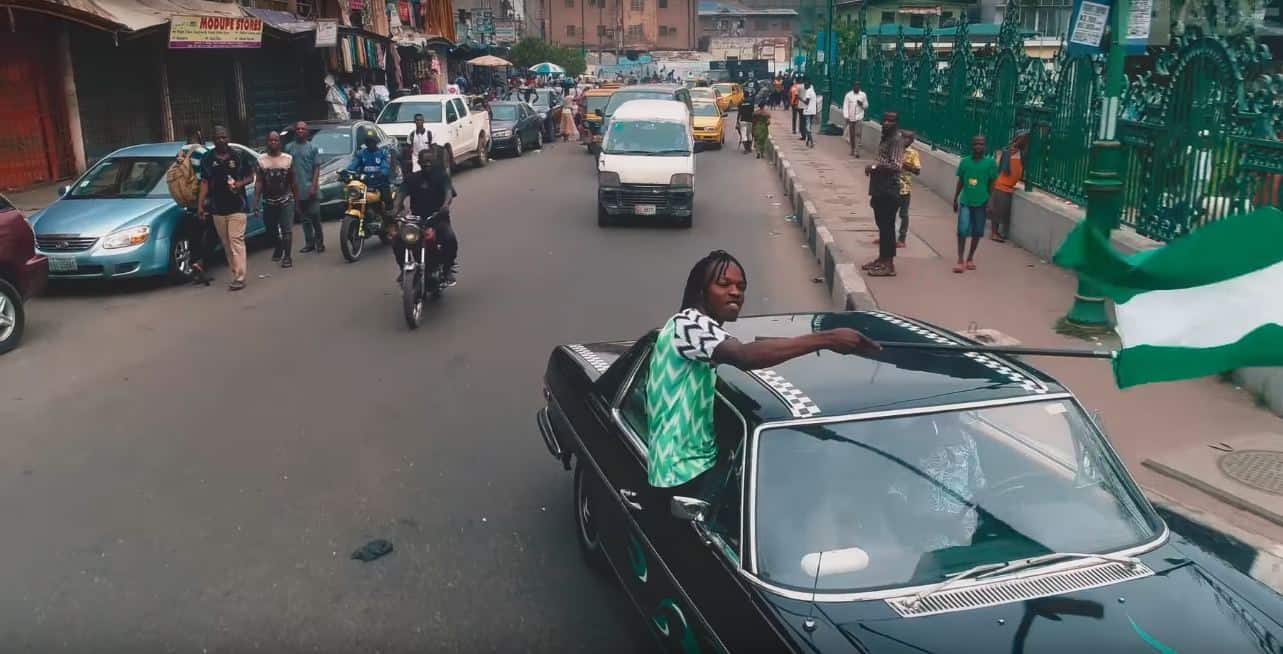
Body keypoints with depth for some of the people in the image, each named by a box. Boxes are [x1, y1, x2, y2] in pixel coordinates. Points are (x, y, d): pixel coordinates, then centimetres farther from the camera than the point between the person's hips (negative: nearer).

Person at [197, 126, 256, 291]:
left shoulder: (240, 155, 1)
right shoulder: (207, 159, 7)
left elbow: (250, 177, 6)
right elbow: (205, 182, 10)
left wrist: (240, 183, -15)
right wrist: (200, 203, 1)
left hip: (237, 206, -3)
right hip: (217, 208, 4)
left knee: (236, 240, -12)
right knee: (226, 243, 7)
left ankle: (239, 277, -14)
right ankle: (235, 273, 16)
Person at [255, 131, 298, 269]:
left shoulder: (288, 159, 2)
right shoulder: (261, 159, 3)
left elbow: (293, 181, 3)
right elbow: (259, 182, 0)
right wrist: (256, 201, -7)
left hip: (286, 200, -2)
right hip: (268, 201, 2)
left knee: (287, 230, -9)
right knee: (271, 229, 14)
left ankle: (287, 257, -5)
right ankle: (279, 246, 40)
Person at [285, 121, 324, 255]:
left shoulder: (313, 147, 2)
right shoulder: (289, 147, 7)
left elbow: (317, 168, 0)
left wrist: (314, 186, -10)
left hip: (311, 187, -2)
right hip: (296, 189, 2)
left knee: (315, 216, -4)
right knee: (304, 218, 7)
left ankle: (319, 242, 6)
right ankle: (309, 243, 12)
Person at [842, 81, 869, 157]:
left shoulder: (863, 95, 0)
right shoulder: (848, 95, -2)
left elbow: (866, 105, 10)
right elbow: (845, 106, -2)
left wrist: (862, 104, -14)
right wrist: (846, 117, -9)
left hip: (859, 117, -1)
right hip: (850, 118, 1)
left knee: (858, 134, -10)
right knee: (852, 135, 9)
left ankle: (857, 151, -11)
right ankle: (852, 150, 24)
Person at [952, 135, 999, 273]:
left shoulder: (990, 162, -3)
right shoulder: (964, 161, 2)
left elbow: (992, 184, 0)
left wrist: (990, 202, -4)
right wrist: (955, 199, 10)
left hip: (981, 203, 0)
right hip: (965, 202, 0)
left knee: (977, 232, 9)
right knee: (962, 230, -9)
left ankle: (970, 258, 25)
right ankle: (960, 260, -5)